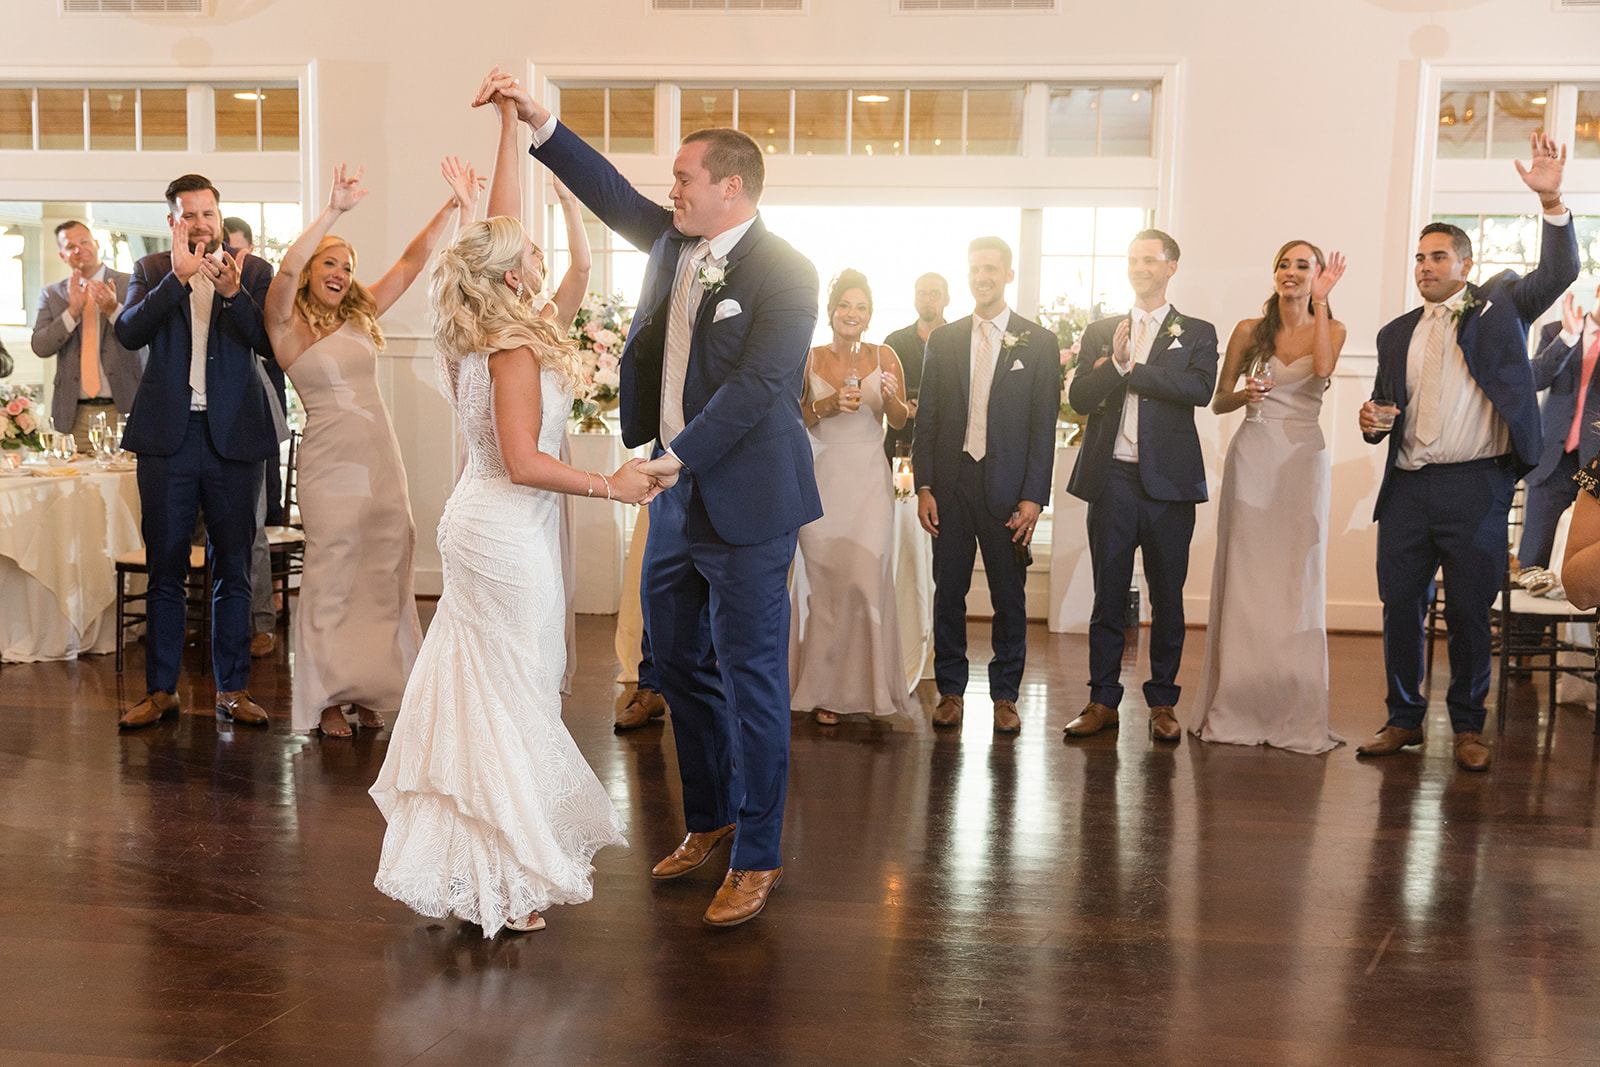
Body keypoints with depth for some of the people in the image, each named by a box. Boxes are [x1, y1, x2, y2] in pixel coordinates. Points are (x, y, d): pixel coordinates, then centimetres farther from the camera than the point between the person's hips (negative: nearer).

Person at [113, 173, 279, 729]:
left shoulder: (254, 271, 6)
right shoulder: (152, 271, 8)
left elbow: (271, 344, -6)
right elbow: (128, 333, -8)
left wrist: (233, 293, -21)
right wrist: (178, 278, -17)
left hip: (233, 434, 0)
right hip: (167, 434, 1)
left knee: (233, 569, 6)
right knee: (165, 569, 7)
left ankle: (233, 689, 15)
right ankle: (161, 689, 16)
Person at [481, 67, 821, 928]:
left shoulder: (785, 273, -13)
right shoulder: (675, 244, 10)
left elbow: (758, 384, -20)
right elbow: (611, 193, 14)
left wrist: (680, 455, -24)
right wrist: (540, 124, 3)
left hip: (745, 507, -8)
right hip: (675, 500, 8)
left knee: (750, 680, 0)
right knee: (680, 667, 17)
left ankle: (757, 857, 13)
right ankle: (707, 821, 35)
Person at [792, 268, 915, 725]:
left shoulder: (884, 356, 6)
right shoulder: (810, 358, 5)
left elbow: (900, 421, 4)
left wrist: (891, 397, -16)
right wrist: (827, 405, -13)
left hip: (869, 477, 0)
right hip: (821, 477, 0)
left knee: (865, 578, -8)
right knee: (822, 581, -1)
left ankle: (863, 683, 7)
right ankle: (825, 688, 9)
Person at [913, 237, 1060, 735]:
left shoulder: (1039, 343, 3)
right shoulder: (942, 340, 9)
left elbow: (1044, 425, -1)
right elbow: (926, 419, 8)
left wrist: (1034, 497, -8)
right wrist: (923, 487, -1)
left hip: (1007, 487, -2)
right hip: (950, 485, 2)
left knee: (1009, 597, 6)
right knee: (948, 592, 7)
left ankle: (1006, 694, 18)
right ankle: (951, 690, 20)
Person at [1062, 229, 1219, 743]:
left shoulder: (1197, 333, 7)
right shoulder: (1100, 332, 13)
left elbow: (1200, 389, -12)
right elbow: (1078, 397, 1)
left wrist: (1132, 368, -10)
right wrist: (1115, 363, -15)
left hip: (1168, 480, -1)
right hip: (1112, 479, 1)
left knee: (1167, 596, 5)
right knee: (1108, 593, 5)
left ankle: (1162, 702, 16)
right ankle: (1103, 700, 14)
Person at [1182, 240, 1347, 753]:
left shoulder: (1330, 328, 8)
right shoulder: (1249, 330, 8)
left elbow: (1323, 368, -15)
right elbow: (1217, 402, 11)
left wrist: (1320, 302, -9)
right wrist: (1243, 395, -10)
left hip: (1303, 460, 0)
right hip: (1252, 456, 0)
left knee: (1297, 581, 0)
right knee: (1244, 579, 0)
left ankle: (1295, 715, 7)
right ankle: (1236, 706, 7)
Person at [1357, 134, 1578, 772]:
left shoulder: (1499, 305, 8)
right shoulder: (1397, 333, 18)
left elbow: (1557, 274, -8)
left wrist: (1552, 203, -20)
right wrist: (1373, 421, -3)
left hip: (1475, 486, -4)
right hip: (1407, 488, 4)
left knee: (1469, 612, 2)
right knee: (1400, 607, 5)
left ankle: (1468, 727, 16)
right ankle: (1404, 719, 19)